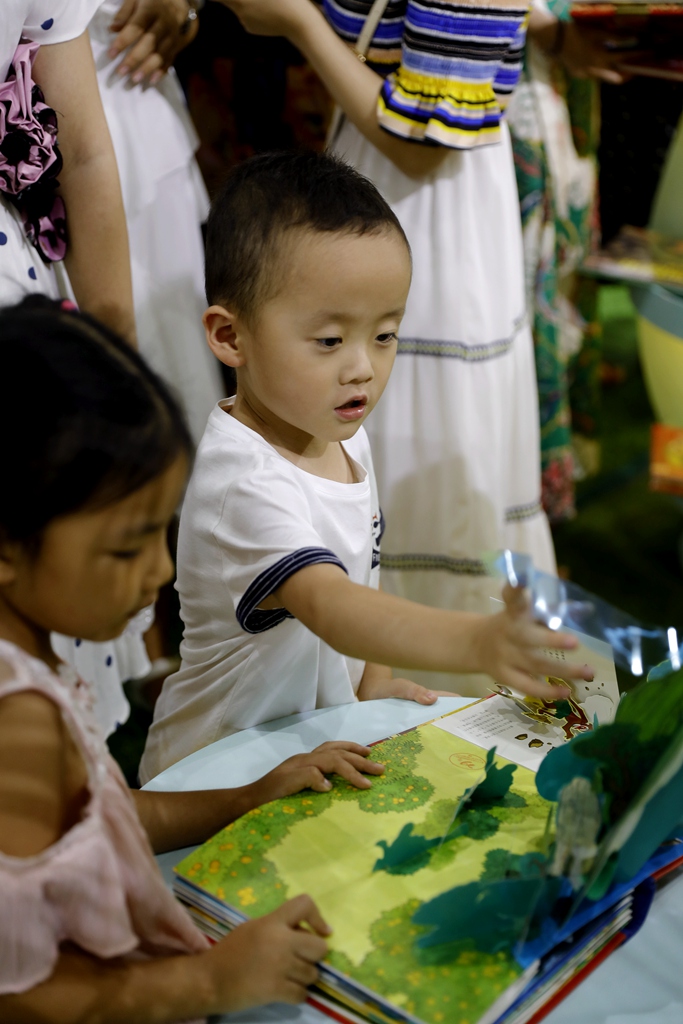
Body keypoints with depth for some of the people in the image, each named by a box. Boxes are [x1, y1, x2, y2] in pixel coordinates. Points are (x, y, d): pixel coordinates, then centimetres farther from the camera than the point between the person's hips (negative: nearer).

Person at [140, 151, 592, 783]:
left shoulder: (342, 435, 3)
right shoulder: (243, 483, -25)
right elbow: (330, 607, -40)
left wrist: (371, 677, 9)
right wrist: (477, 643, -52)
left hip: (325, 737, 8)